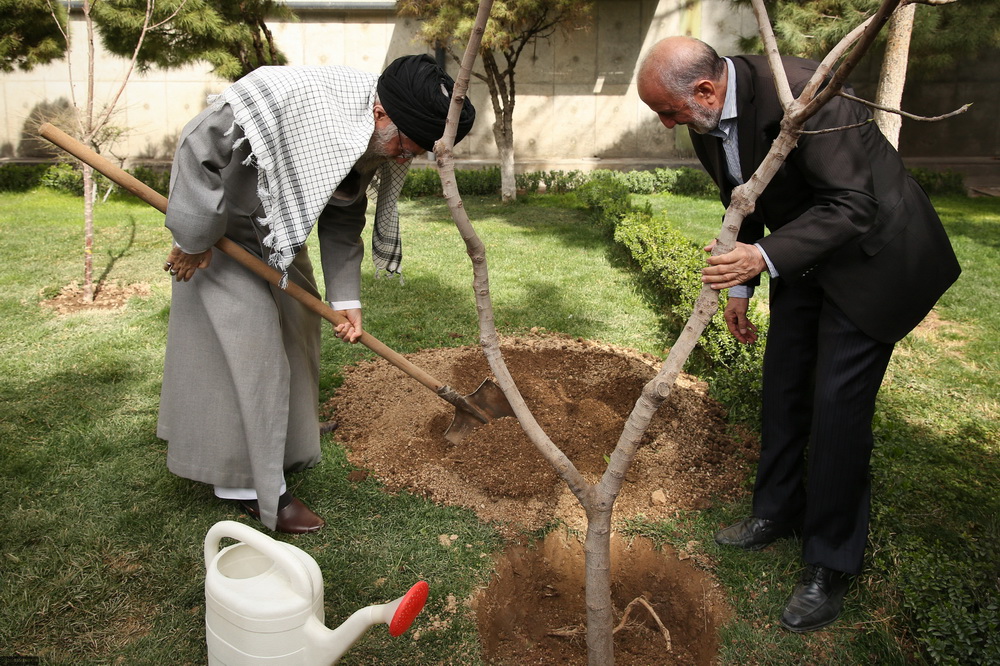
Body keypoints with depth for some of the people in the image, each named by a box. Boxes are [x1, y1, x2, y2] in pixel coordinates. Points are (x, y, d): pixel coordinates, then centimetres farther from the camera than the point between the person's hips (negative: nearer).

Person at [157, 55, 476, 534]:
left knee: (296, 321, 14)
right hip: (220, 218, -8)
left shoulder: (373, 146, -10)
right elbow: (204, 149, -30)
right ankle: (250, 486, 3)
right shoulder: (295, 99, -37)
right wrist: (193, 240, -24)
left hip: (275, 224, 8)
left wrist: (346, 298, -8)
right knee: (244, 337, -9)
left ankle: (282, 448, 34)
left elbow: (342, 222, -2)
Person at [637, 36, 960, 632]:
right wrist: (741, 284, 12)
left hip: (870, 251, -8)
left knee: (838, 403, -7)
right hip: (803, 254, 8)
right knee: (783, 383, 12)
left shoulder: (797, 92, -31)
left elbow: (853, 203, -29)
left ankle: (832, 564, 10)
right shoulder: (708, 120, -5)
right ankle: (778, 512, 32)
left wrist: (764, 258, -39)